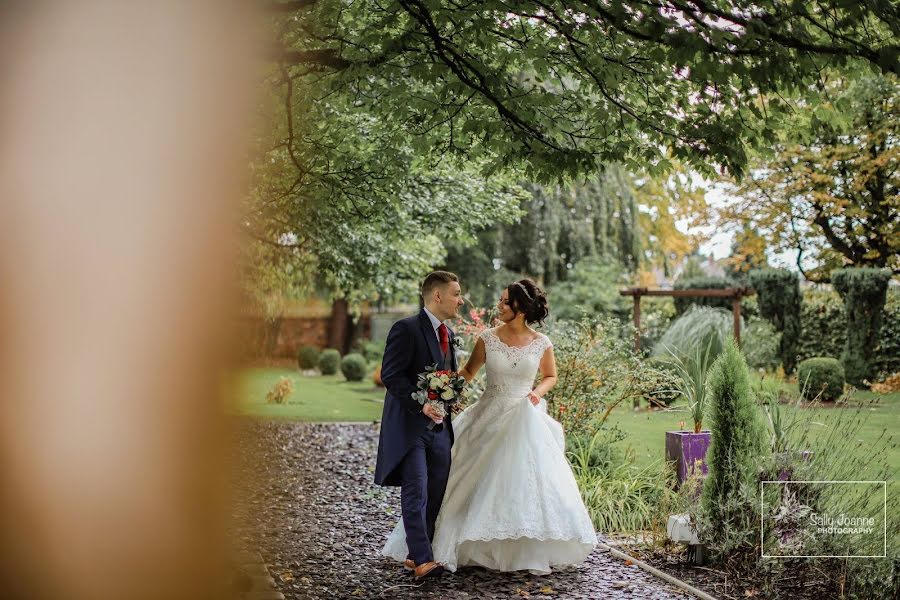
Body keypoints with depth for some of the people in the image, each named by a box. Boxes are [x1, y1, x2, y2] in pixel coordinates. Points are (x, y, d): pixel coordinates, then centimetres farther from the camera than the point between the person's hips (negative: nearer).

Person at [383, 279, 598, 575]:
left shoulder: (542, 343, -4)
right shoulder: (488, 339, -4)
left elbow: (551, 376, 13)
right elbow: (468, 372, 7)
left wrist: (539, 391, -6)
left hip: (525, 421, 0)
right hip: (490, 419, 1)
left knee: (529, 483, -2)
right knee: (482, 485, 5)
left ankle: (534, 552, 11)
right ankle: (479, 547, 20)